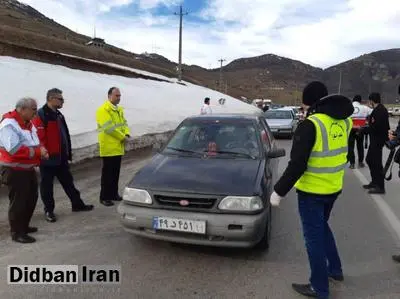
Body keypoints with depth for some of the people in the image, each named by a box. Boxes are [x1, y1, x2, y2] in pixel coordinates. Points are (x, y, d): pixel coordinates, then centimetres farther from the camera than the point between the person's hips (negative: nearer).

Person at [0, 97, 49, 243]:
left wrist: (42, 150, -5)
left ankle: (24, 226, 33)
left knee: (31, 198, 18)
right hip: (14, 170, -9)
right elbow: (14, 149, -28)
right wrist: (38, 151, -24)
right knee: (18, 202, -2)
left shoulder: (28, 123, 10)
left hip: (29, 168, 10)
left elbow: (35, 142, 17)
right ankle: (17, 232, 11)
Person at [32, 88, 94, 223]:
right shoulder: (40, 115, -15)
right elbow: (39, 137, -22)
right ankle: (49, 210, 19)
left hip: (61, 157, 8)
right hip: (48, 159, -8)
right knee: (47, 185, 6)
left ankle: (77, 204, 26)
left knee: (68, 182, 16)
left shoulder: (58, 115, 14)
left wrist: (68, 152, 17)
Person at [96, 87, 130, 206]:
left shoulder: (119, 109, 15)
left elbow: (124, 123, 16)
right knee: (108, 173, -2)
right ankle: (104, 197, 8)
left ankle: (114, 193, 26)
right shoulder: (103, 110, -13)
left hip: (118, 147, 8)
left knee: (116, 172, 15)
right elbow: (109, 128, -21)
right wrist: (123, 137, -15)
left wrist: (127, 134, -4)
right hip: (109, 148, -8)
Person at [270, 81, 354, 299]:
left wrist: (279, 191, -16)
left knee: (313, 236, 7)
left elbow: (297, 164, -23)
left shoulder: (310, 125, -21)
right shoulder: (344, 121, 2)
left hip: (312, 191, -7)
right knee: (322, 227, 28)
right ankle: (335, 269, 42)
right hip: (334, 188, 8)